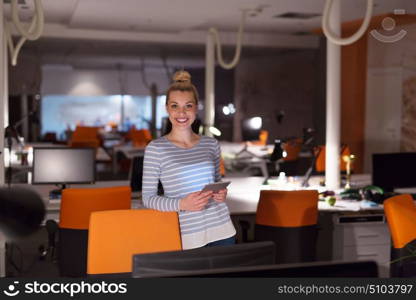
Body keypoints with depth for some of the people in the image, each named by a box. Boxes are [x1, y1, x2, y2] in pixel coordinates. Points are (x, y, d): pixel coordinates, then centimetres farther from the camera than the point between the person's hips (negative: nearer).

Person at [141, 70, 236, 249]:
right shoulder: (155, 149, -5)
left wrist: (222, 193, -2)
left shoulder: (210, 144, 7)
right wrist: (181, 204, -18)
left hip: (221, 230, 4)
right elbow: (148, 197, -4)